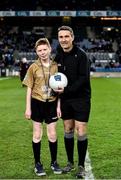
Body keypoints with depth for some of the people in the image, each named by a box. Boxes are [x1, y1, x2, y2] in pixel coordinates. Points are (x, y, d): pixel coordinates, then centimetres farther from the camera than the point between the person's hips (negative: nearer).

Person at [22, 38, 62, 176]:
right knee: (37, 135, 7)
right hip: (37, 103, -1)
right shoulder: (33, 67, -4)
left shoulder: (56, 66, -1)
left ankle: (54, 162, 24)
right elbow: (29, 88, 0)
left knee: (52, 135, 8)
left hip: (51, 104, 1)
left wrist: (58, 106, -1)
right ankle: (38, 163, 19)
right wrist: (28, 108, -3)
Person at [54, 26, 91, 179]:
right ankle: (70, 162, 27)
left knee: (81, 133, -3)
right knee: (68, 130, 12)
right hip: (65, 99, 5)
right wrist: (58, 89, -4)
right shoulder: (58, 56, 4)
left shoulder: (81, 55, -14)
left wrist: (67, 90, -22)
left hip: (81, 99, -5)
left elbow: (84, 78, -19)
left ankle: (81, 166, 11)